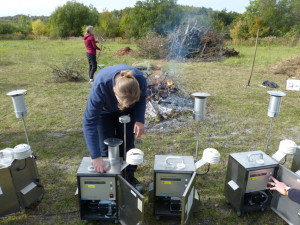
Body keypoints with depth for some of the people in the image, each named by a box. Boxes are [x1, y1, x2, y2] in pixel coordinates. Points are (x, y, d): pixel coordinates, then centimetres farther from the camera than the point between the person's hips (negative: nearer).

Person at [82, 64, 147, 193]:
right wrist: (95, 157, -41)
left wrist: (140, 120, -24)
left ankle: (130, 177, 23)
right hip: (104, 111, -2)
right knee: (106, 147, 0)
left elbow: (142, 98, -9)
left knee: (127, 144, 5)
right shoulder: (100, 87, -44)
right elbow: (89, 122, -38)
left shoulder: (140, 80, -35)